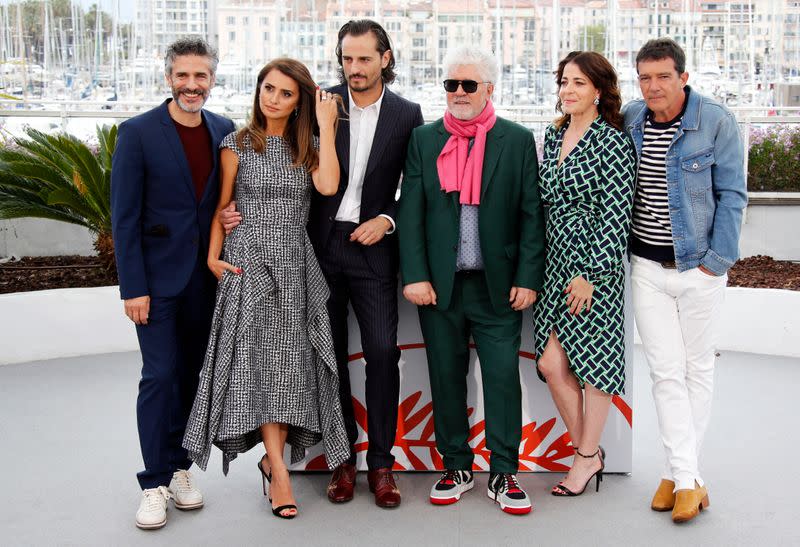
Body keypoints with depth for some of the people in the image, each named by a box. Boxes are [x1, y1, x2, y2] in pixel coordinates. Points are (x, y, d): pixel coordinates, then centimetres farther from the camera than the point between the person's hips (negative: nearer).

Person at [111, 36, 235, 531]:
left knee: (192, 375, 11)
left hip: (205, 276, 4)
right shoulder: (138, 133, -8)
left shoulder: (224, 130, 5)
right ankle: (155, 482, 8)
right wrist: (134, 287, -13)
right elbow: (125, 217, -9)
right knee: (160, 376, -3)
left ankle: (180, 466, 25)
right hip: (158, 276, -4)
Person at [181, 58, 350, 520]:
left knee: (290, 361, 1)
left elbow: (328, 186, -13)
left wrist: (325, 125, -7)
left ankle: (272, 457, 16)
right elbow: (221, 207, 7)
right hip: (248, 264, -2)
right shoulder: (237, 144, 4)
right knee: (261, 359, -7)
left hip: (295, 265, 2)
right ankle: (279, 468, -4)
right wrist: (213, 257, -3)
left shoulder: (307, 147, 8)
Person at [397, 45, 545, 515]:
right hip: (440, 283, 2)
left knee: (503, 379, -1)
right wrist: (415, 275, -6)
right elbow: (410, 212, 3)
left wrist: (528, 278, -5)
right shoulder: (424, 140, 7)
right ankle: (456, 468, 23)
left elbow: (532, 214, 1)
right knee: (446, 378, 9)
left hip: (498, 285, -2)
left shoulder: (518, 140, 4)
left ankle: (504, 476, 11)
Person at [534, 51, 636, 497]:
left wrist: (591, 274, -16)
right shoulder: (554, 136, 12)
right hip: (556, 262, 7)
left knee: (594, 360, 3)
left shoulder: (613, 142, -9)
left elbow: (616, 216, -13)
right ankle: (590, 452, 21)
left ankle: (587, 456, 19)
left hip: (595, 264, -7)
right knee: (551, 363, 4)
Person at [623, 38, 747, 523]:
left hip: (699, 266, -2)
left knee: (697, 368, 8)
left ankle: (680, 470, 21)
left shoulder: (717, 122, -8)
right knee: (666, 372, 1)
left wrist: (717, 260, -11)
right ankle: (688, 478, 7)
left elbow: (732, 194, -7)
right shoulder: (629, 120, 2)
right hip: (647, 266, 3)